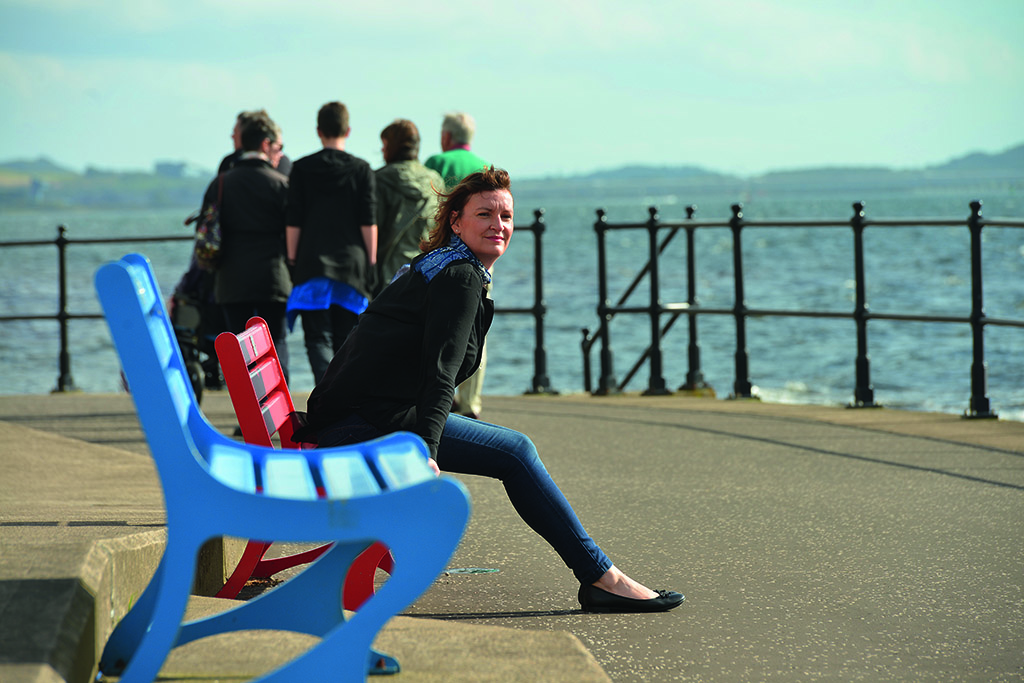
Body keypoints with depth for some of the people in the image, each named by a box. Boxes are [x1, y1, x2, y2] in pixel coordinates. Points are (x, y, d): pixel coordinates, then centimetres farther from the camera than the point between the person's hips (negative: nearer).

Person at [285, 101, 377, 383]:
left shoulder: (301, 168, 2)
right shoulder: (361, 169, 2)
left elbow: (293, 222, 1)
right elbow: (369, 223, 1)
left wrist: (292, 260, 7)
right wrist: (371, 262, 7)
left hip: (312, 264, -1)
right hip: (352, 262, 1)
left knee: (318, 338, -4)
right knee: (345, 339, 11)